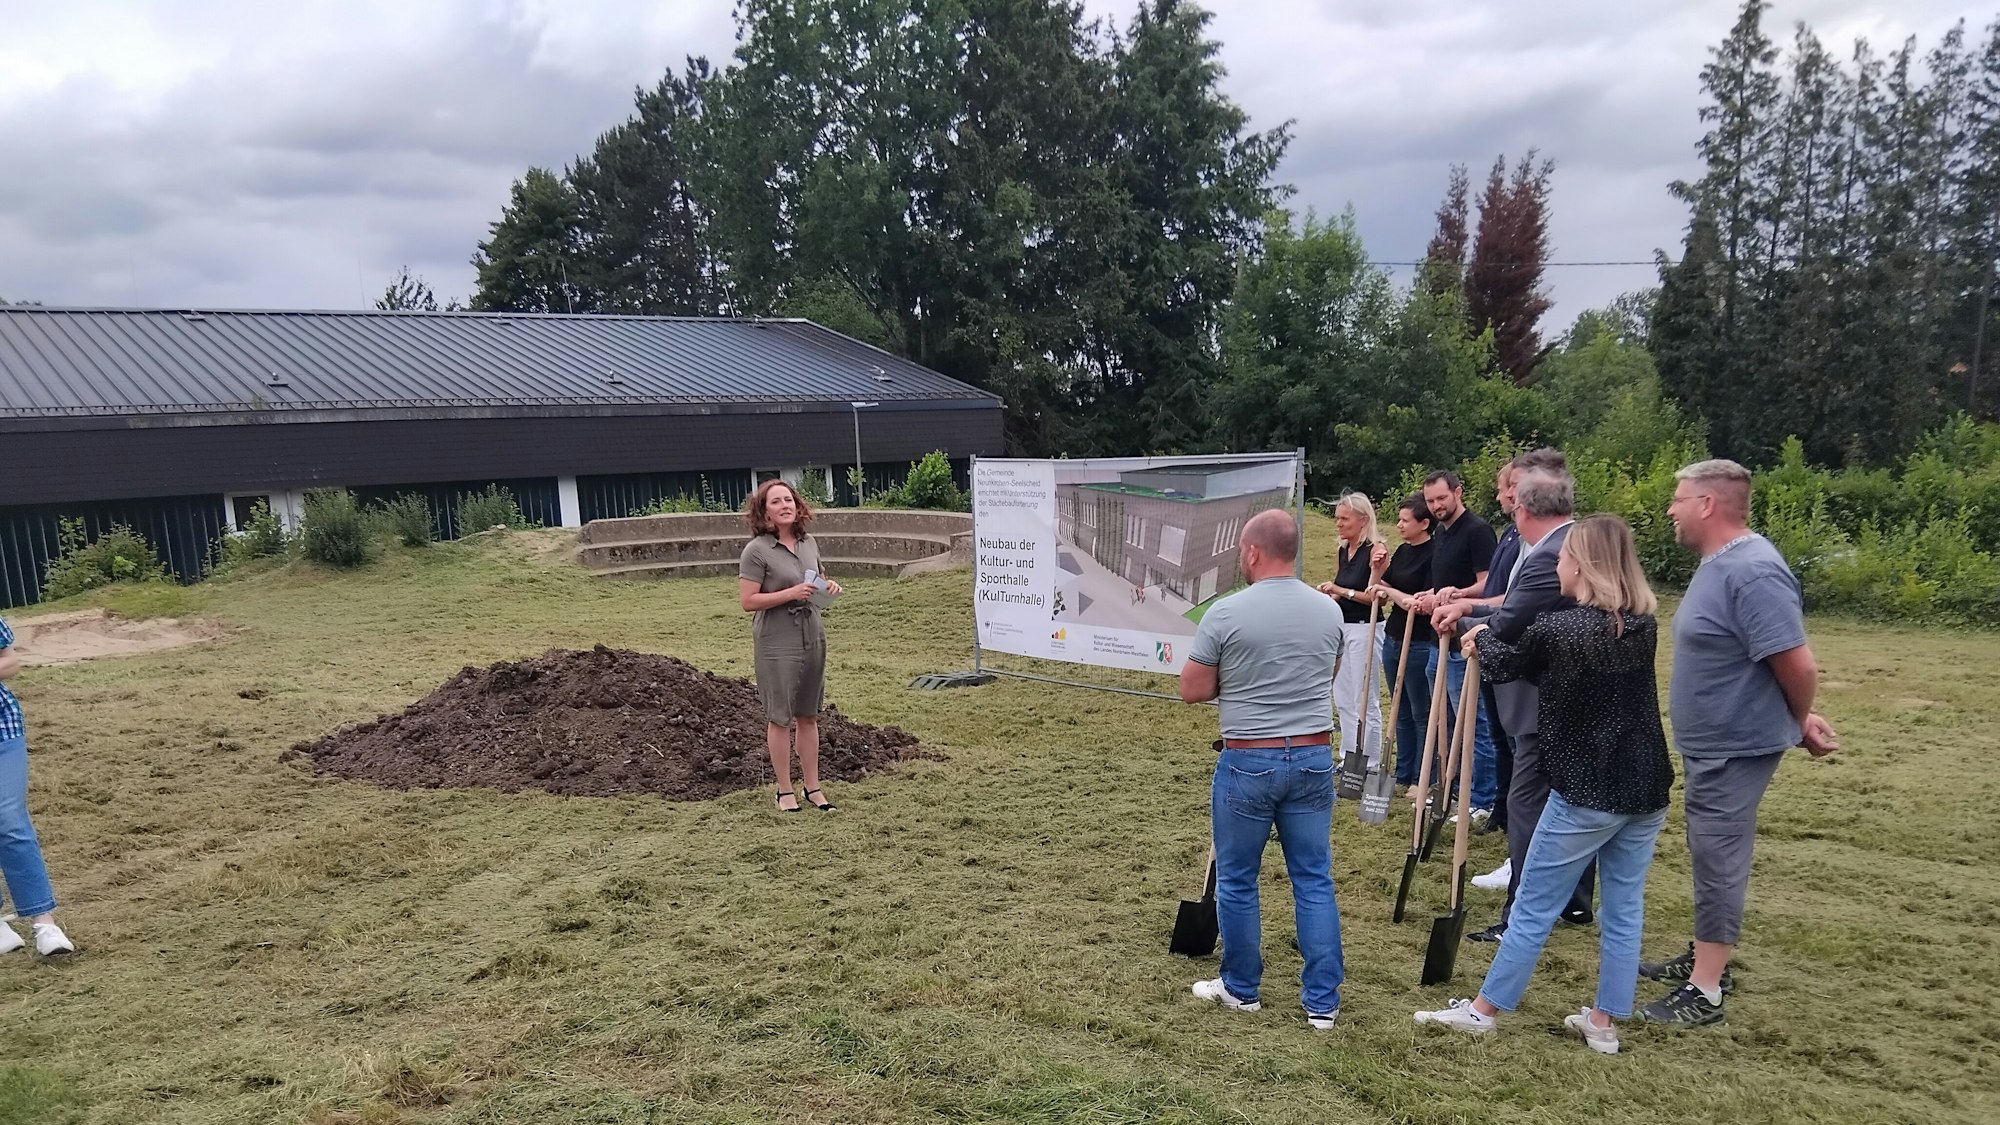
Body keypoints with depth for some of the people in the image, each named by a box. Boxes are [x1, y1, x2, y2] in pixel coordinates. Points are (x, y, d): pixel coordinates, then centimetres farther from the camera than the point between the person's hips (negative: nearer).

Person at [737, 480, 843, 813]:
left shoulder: (809, 543, 6)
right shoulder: (757, 550, -12)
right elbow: (747, 601, -15)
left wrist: (830, 586, -1)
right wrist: (791, 593, -22)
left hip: (813, 638, 6)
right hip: (777, 644, -6)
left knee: (808, 716, 12)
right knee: (780, 718, 4)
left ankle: (813, 788, 21)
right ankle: (785, 791, 16)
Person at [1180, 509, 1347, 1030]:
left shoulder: (1226, 613, -13)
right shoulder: (1329, 611, 2)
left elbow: (1192, 690, -7)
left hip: (1248, 762, -4)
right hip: (1313, 758, 4)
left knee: (1236, 880, 12)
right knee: (1314, 880, 10)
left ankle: (1241, 988, 25)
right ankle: (1322, 1001, 15)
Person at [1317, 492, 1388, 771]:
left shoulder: (1374, 550, -13)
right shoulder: (1344, 551, 12)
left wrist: (1343, 592, -21)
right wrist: (1331, 593, 2)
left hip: (1363, 630, -9)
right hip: (1341, 628, 9)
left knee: (1365, 701, -1)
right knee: (1342, 699, 14)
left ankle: (1370, 764, 8)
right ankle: (1348, 758, 24)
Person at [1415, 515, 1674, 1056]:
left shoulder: (1555, 629, -18)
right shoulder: (1644, 626, 2)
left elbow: (1501, 666, 1)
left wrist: (1483, 636, 22)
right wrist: (1494, 632, 18)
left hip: (1584, 794, -6)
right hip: (1645, 792, 6)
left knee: (1534, 908, 5)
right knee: (1624, 910, 14)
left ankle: (1484, 1009, 18)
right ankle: (1604, 1021, 24)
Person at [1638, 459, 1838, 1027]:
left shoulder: (1753, 572, -25)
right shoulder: (1719, 563, 9)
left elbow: (1798, 665, -26)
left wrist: (1800, 723, -8)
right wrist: (1796, 720, 15)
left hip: (1735, 750, -10)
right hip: (1709, 746, 10)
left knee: (1718, 862, -2)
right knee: (1712, 857, 20)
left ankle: (1705, 992, 7)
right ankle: (1705, 957, 35)